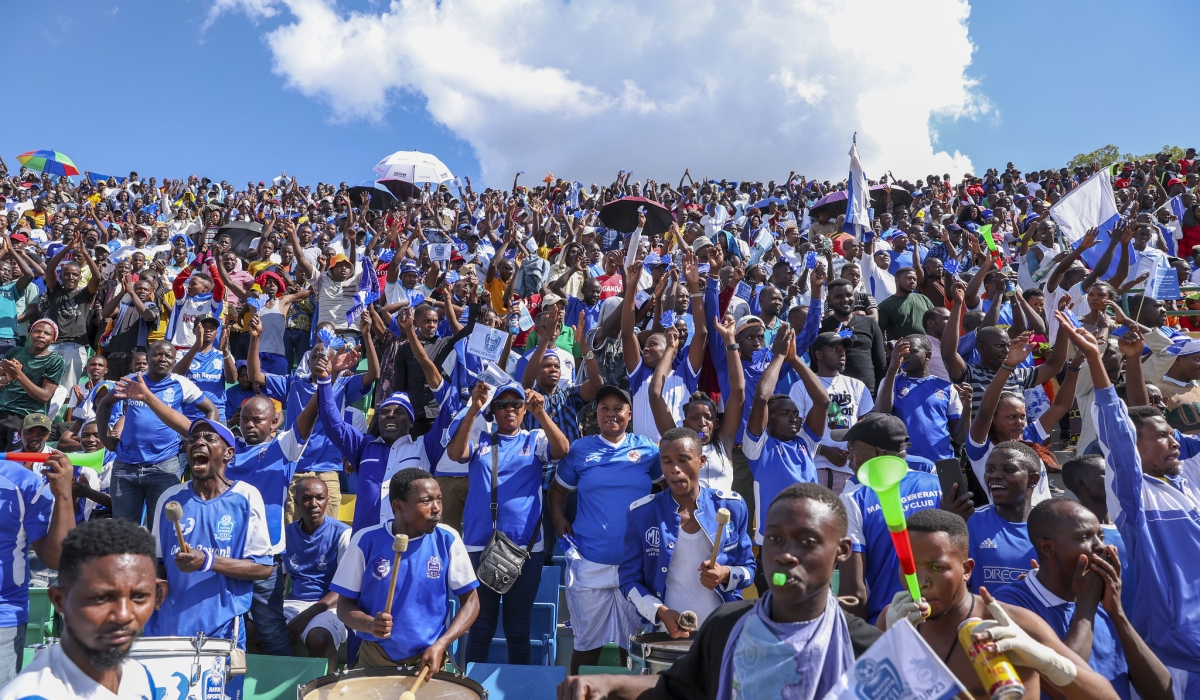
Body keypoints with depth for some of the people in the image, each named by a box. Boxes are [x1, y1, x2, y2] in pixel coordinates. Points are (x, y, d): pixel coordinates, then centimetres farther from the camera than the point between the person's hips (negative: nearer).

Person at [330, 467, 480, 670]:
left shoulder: (447, 540, -7)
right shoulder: (367, 540, -8)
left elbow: (470, 601, -2)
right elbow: (344, 605, -2)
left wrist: (441, 645, -15)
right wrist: (370, 624, -22)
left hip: (429, 656, 0)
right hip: (374, 657, 0)